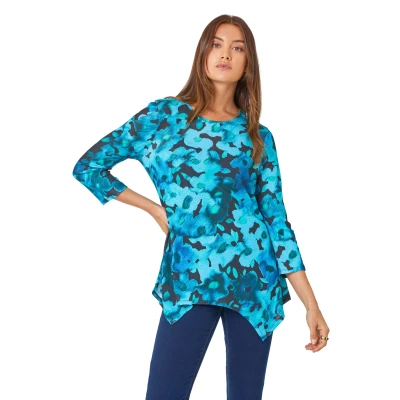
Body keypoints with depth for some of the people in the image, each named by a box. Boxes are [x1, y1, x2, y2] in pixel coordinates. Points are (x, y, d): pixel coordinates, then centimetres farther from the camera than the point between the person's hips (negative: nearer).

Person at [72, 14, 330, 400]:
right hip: (188, 281, -2)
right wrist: (155, 208, 2)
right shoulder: (165, 114, 3)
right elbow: (88, 166, 5)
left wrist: (311, 303, 3)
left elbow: (275, 218, 7)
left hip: (255, 278, 2)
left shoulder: (259, 137, 9)